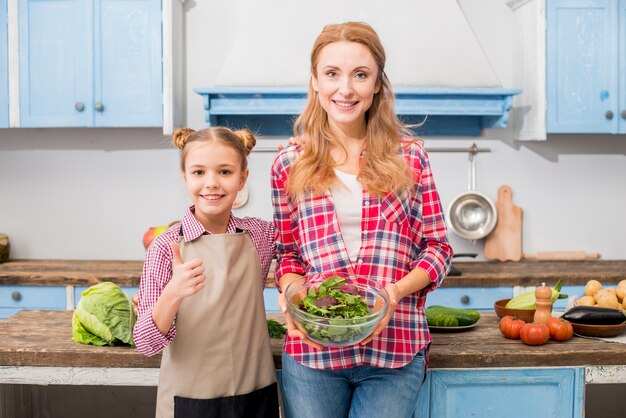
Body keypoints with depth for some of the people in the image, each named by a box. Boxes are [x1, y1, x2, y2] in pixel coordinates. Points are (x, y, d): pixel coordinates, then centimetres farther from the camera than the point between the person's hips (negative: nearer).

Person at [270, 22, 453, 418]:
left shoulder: (409, 156, 3)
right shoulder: (289, 164, 5)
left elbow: (438, 247, 4)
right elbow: (288, 253, 11)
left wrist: (397, 291, -13)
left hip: (396, 347, 0)